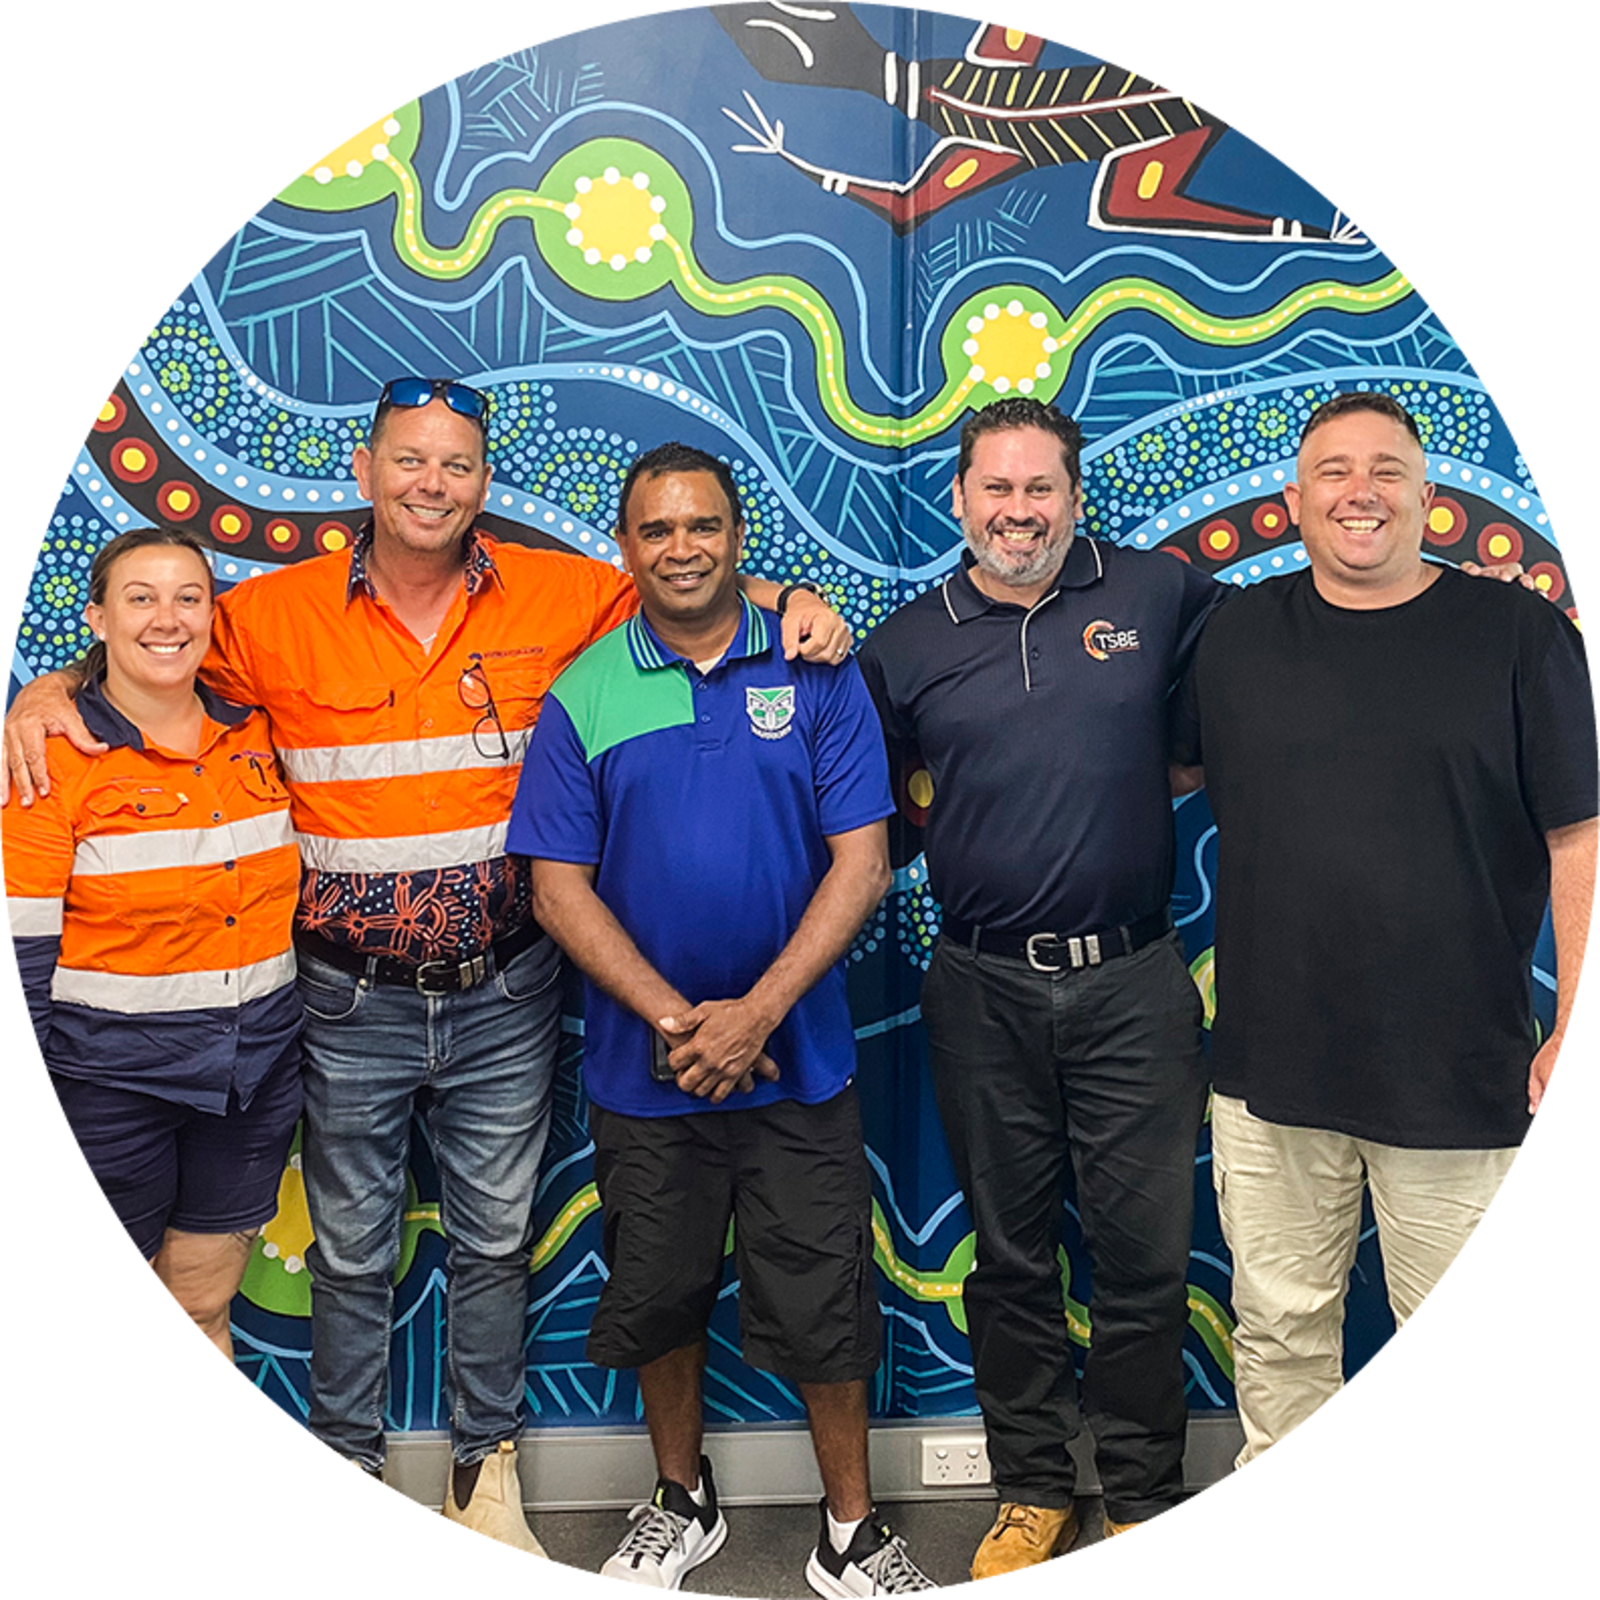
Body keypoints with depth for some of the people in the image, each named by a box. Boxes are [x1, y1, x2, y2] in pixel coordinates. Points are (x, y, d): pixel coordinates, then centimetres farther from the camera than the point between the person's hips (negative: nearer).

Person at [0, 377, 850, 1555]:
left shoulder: (554, 595, -4)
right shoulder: (278, 614, -4)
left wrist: (790, 602, -14)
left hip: (504, 998, 1)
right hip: (352, 1002, 0)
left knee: (497, 1239, 15)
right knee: (353, 1251, 15)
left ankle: (486, 1466, 35)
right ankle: (346, 1462, 37)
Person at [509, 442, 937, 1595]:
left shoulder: (816, 673, -3)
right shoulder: (585, 696, -2)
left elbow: (860, 862, -6)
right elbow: (559, 887, -4)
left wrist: (756, 1012, -15)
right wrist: (673, 1018, -14)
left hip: (800, 1062, -1)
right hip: (644, 1066, 1)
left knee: (823, 1301, 8)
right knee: (660, 1294, 16)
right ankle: (683, 1502, 39)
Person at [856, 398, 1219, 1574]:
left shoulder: (1156, 596, 1)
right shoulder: (910, 642, 5)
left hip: (1133, 985, -1)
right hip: (986, 994, 1)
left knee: (1145, 1255, 6)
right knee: (1012, 1257, 13)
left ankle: (1145, 1501, 25)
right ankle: (1033, 1493, 30)